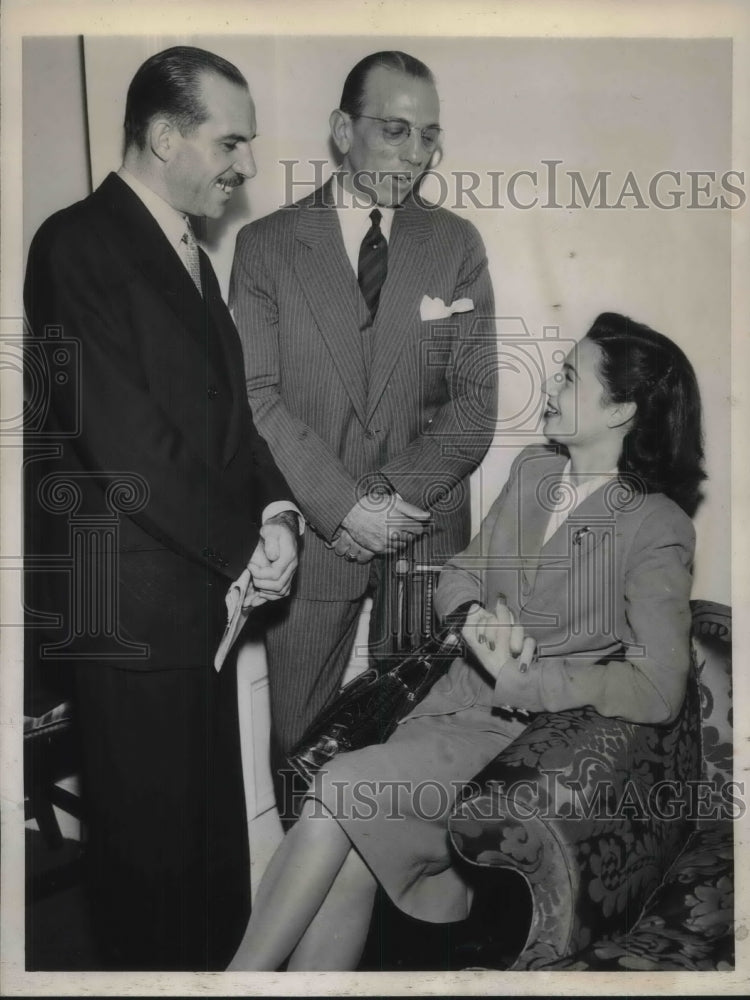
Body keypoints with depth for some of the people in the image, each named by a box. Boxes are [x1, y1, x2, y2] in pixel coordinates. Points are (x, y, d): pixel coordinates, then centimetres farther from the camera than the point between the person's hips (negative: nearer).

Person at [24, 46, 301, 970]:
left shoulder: (193, 258, 16)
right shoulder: (79, 243, -12)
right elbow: (121, 433, -20)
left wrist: (274, 508, -2)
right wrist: (243, 543, -13)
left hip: (206, 581, 8)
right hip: (131, 597, -8)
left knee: (212, 814, 18)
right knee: (151, 827, 6)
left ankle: (221, 958, 35)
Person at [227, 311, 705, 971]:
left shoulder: (657, 528, -10)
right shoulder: (533, 470, 9)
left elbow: (658, 690, -15)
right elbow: (461, 574, 14)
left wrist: (525, 683, -16)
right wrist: (478, 616, -9)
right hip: (459, 698, 5)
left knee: (341, 786, -22)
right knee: (348, 863, -18)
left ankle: (242, 973, -7)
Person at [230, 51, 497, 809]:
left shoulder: (457, 245, 4)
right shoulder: (266, 245, 0)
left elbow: (475, 401, -1)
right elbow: (256, 398, -6)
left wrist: (399, 498, -13)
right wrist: (347, 507, -15)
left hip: (426, 531, 1)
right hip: (311, 532, -1)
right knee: (298, 732, 9)